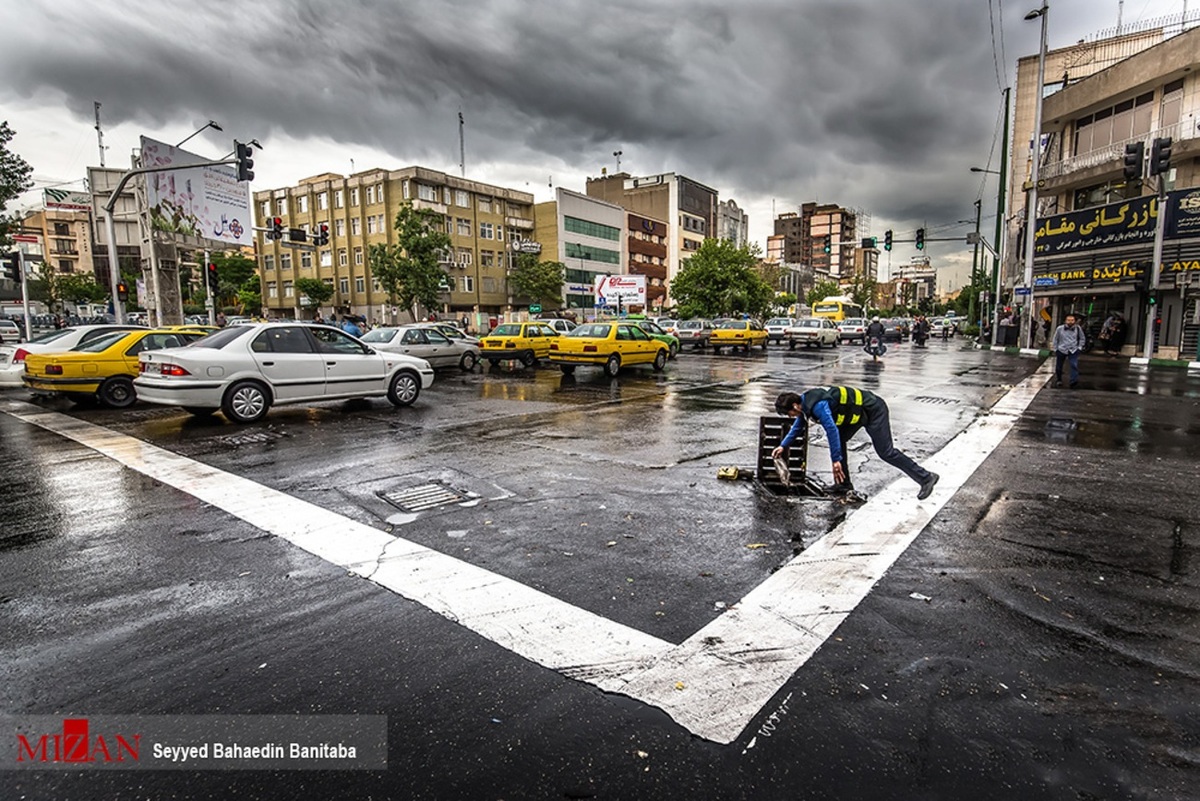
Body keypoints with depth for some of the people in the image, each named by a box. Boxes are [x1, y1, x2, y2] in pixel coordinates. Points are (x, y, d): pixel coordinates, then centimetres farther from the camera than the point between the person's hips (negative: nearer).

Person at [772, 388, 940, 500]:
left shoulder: (817, 405, -29)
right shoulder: (806, 402, 2)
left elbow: (832, 430, -34)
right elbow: (798, 427, 17)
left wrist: (836, 459, -30)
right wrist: (783, 446, 13)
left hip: (873, 410, -10)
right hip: (859, 411, 10)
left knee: (885, 451, -8)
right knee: (839, 440, 8)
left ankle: (926, 478, 0)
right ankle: (844, 483, 14)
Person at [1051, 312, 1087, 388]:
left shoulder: (1078, 328, 0)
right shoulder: (1060, 328, -5)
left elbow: (1082, 338, 13)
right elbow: (1055, 339, 5)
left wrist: (1079, 347, 5)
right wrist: (1055, 349, 4)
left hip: (1073, 351, 0)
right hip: (1061, 350, 0)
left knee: (1074, 365, -17)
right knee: (1058, 367, 10)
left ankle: (1074, 381, -22)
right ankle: (1058, 380, 32)